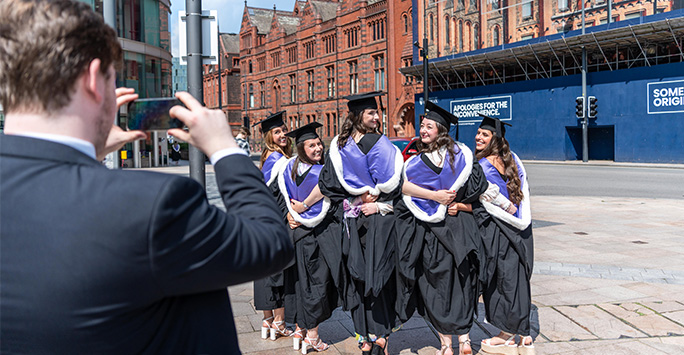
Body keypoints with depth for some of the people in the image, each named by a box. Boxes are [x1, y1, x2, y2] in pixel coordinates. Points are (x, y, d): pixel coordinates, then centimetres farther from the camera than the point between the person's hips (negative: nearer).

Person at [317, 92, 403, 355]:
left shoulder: (338, 146, 2)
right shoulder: (380, 143, -10)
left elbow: (326, 182, 3)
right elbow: (391, 183, -14)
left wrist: (349, 200, 5)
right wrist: (378, 203, -3)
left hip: (351, 218, 3)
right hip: (379, 219, -3)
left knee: (357, 275, 9)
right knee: (377, 273, 3)